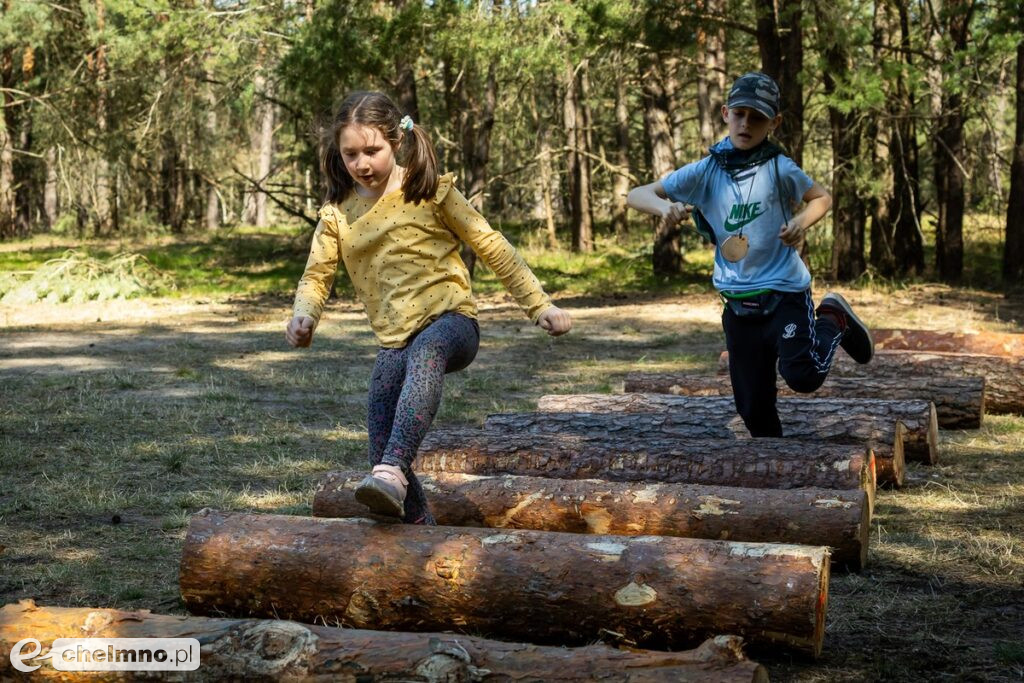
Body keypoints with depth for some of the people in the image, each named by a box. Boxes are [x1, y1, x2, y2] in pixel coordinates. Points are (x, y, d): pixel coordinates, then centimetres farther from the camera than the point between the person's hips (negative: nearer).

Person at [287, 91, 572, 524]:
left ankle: (393, 472, -57)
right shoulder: (337, 213, 10)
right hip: (394, 342, 5)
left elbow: (491, 247, 4)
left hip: (450, 320, -5)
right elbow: (317, 275, 8)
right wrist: (303, 316, -16)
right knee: (381, 447, -9)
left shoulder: (429, 192, 1)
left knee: (426, 352, -41)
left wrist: (538, 304, 1)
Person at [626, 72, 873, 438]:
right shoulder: (705, 171, -2)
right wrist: (665, 206, -26)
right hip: (737, 302, 3)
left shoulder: (779, 168, -8)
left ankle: (833, 321, 9)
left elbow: (821, 197, 8)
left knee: (803, 377, -21)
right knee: (753, 407, 7)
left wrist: (802, 222, -14)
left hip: (785, 293, -3)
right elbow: (637, 195, -4)